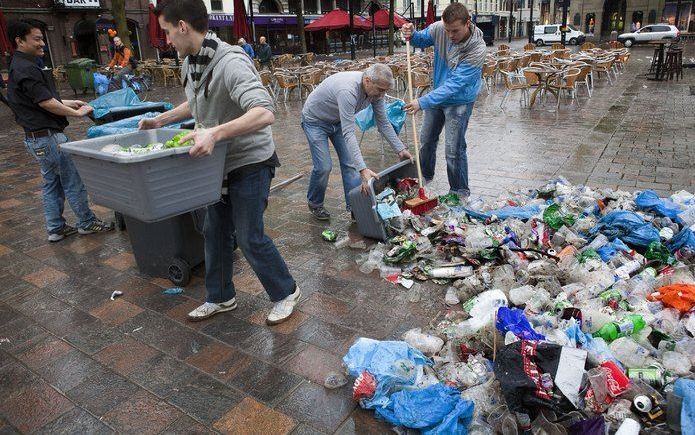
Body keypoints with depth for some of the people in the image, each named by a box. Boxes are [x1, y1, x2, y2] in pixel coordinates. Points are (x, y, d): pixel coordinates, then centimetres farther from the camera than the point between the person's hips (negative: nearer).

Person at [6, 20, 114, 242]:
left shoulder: (21, 67, 15)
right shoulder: (26, 69, -18)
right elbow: (47, 103, -20)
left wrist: (69, 103, 14)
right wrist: (77, 113, -8)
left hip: (37, 137, 10)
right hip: (48, 136, -10)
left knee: (52, 183, 15)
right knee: (73, 181, 1)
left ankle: (56, 229, 22)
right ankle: (87, 223, 13)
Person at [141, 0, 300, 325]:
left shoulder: (231, 63, -26)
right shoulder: (190, 64, 3)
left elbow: (264, 113, -40)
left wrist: (215, 133, -48)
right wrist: (160, 121, 18)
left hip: (250, 163, -9)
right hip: (220, 162, 9)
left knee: (249, 237, -1)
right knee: (216, 232, 15)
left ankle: (286, 292, 22)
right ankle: (220, 297, 34)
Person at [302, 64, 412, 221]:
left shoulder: (375, 89, -17)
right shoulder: (348, 90, -41)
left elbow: (383, 123, -4)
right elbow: (348, 134, -45)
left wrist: (400, 149, -8)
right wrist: (363, 169, -51)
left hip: (338, 120, 7)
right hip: (315, 120, -7)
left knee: (350, 163, -3)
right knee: (323, 167, -11)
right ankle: (315, 204, 15)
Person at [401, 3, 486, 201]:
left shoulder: (477, 49, -32)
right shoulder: (439, 29, -18)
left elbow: (454, 85, -35)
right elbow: (422, 40, 6)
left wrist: (423, 102, -40)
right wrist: (411, 35, -19)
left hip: (459, 101, -6)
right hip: (438, 93, 6)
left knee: (454, 150, -7)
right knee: (427, 139, 19)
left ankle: (460, 192, 13)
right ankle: (425, 175, 43)